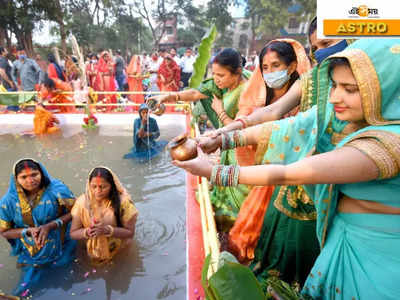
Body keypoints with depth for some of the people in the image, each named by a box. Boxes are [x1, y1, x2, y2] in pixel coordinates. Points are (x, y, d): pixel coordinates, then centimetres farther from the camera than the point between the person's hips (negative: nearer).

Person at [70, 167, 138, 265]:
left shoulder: (122, 202, -22)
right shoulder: (82, 202, -14)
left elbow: (130, 232, -17)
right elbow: (73, 233, -7)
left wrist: (108, 230, -32)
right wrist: (88, 232, -29)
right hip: (92, 252, 2)